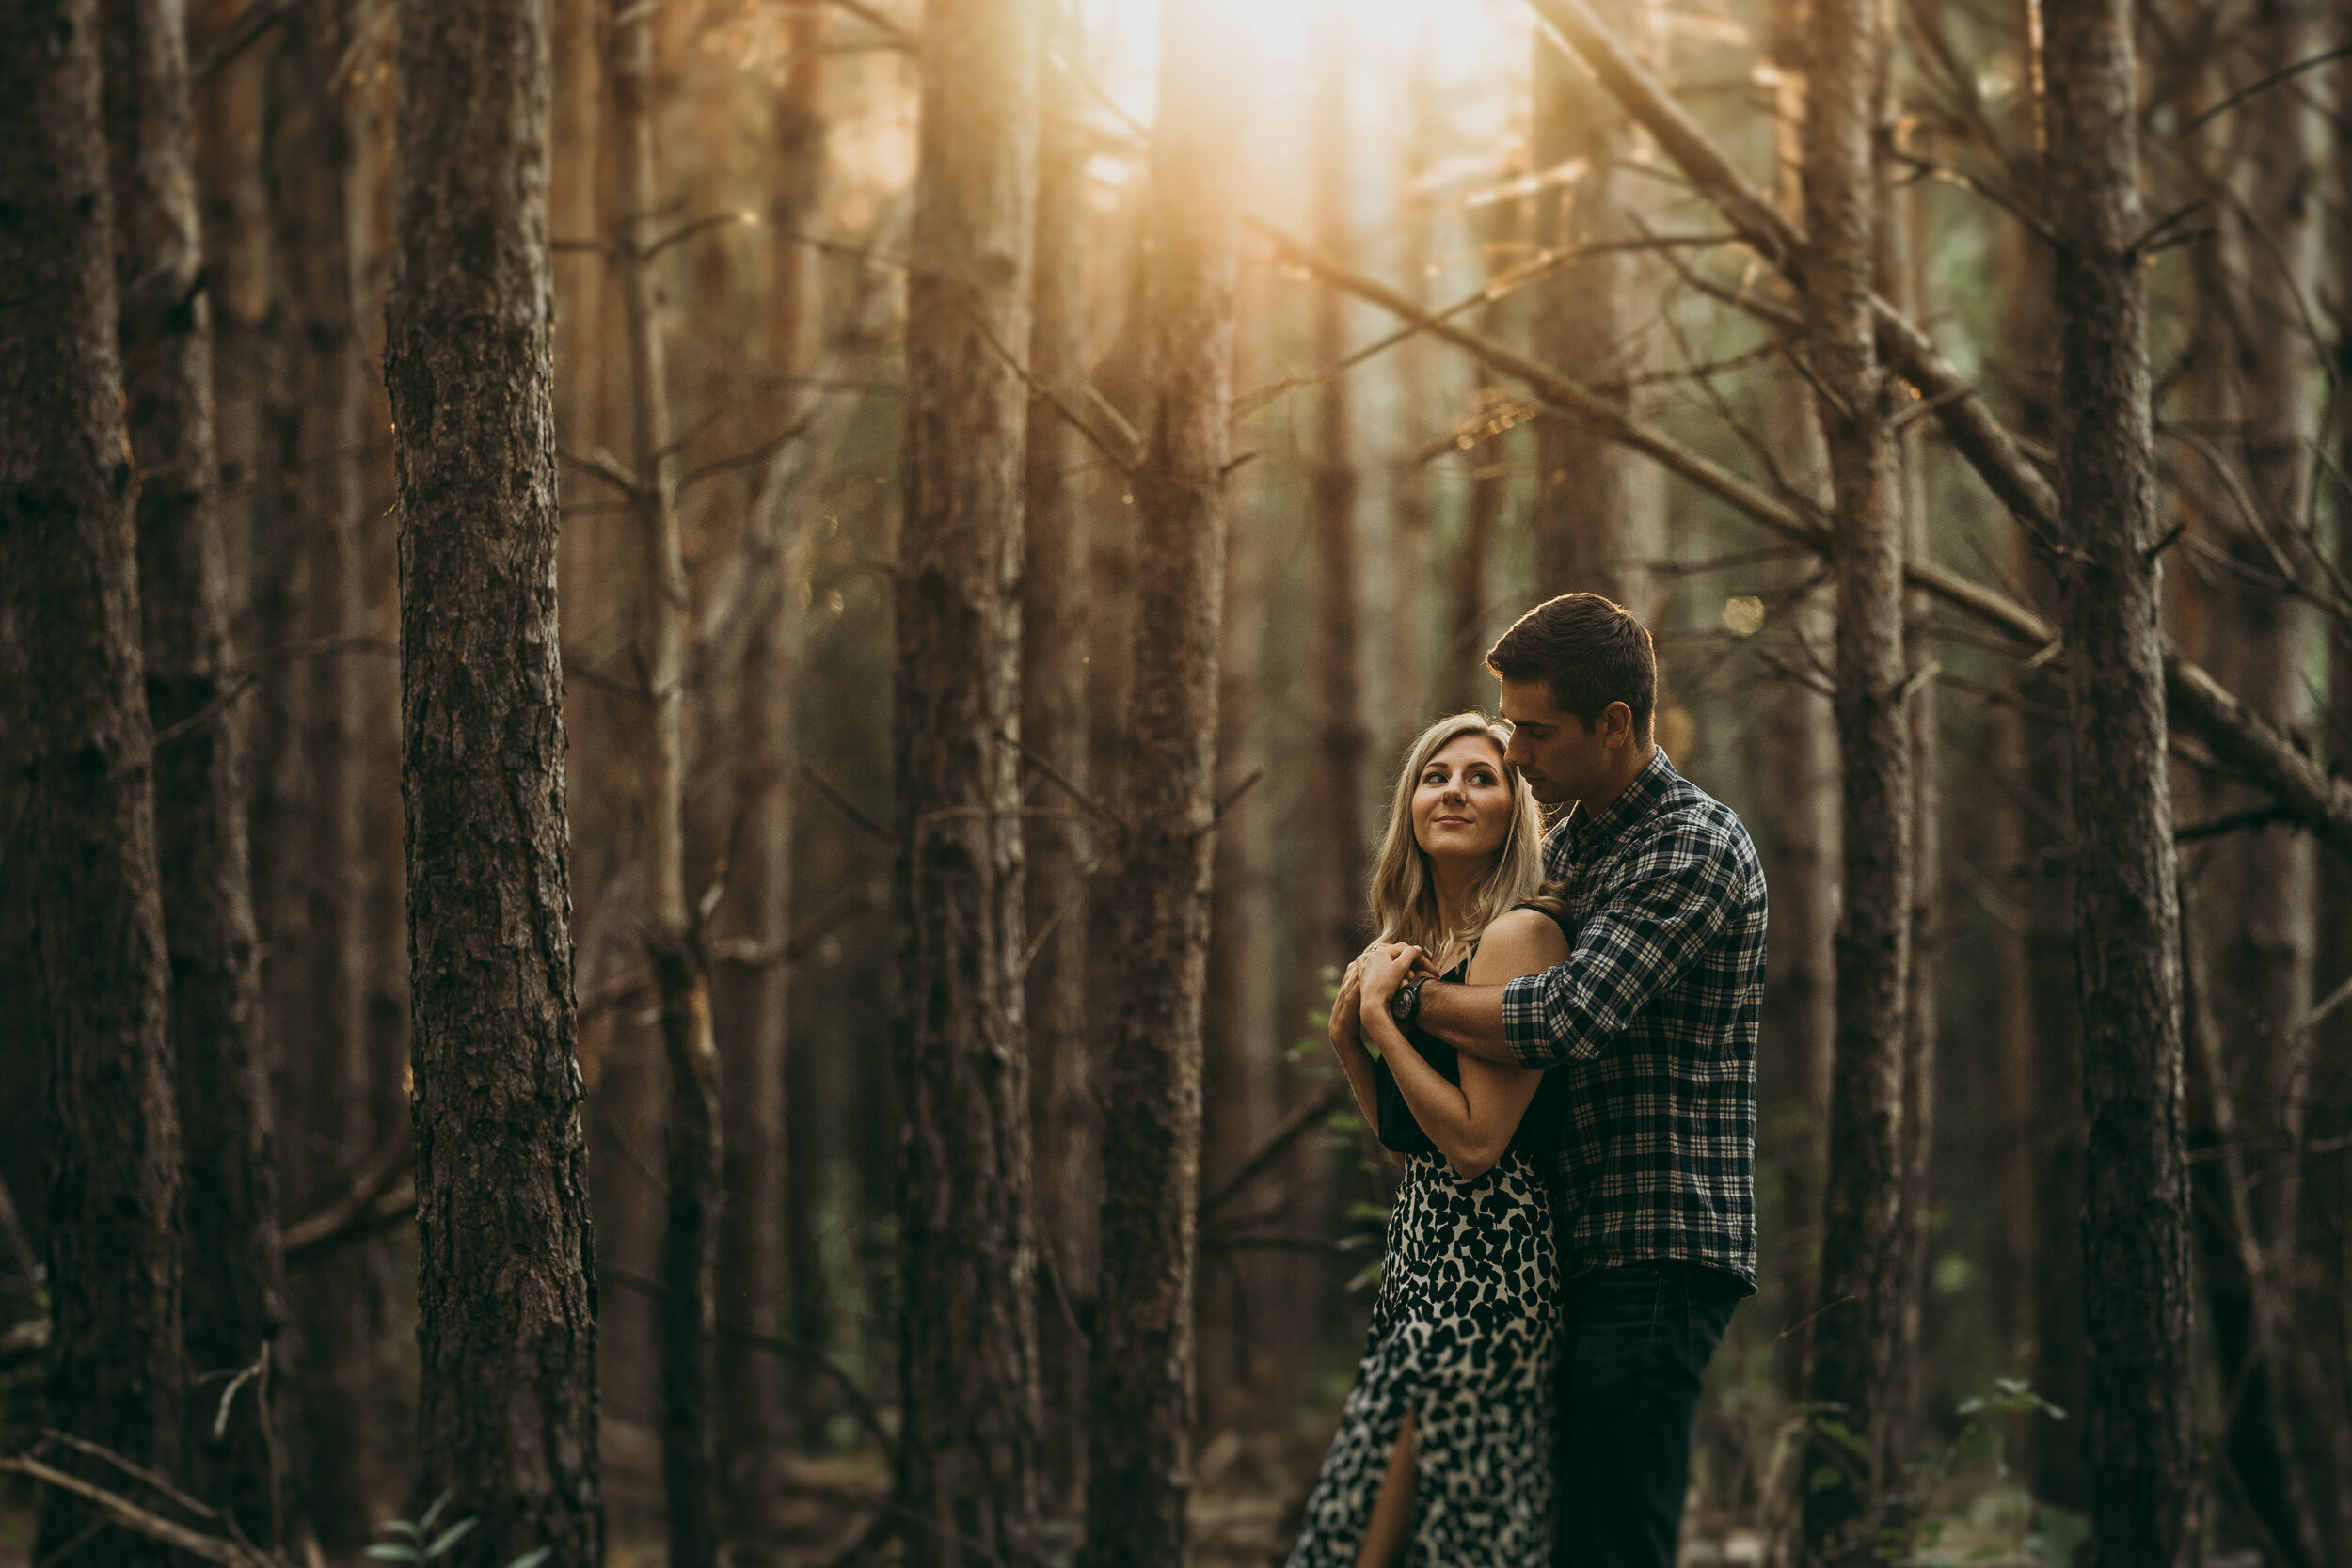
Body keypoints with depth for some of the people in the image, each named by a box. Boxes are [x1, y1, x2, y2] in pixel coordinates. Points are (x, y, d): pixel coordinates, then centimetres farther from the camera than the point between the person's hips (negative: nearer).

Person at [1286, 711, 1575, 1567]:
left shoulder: (1522, 936, -12)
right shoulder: (1414, 946, 15)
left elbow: (1475, 1140, -18)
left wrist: (1382, 1014, -11)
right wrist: (1347, 1036, 6)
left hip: (1486, 1261, -9)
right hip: (1420, 1243, 9)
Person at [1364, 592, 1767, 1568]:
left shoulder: (1696, 845, -10)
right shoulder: (1569, 845, 20)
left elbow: (1567, 1016, -22)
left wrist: (1409, 996, -8)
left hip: (1659, 1247, -9)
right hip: (1583, 1247, 9)